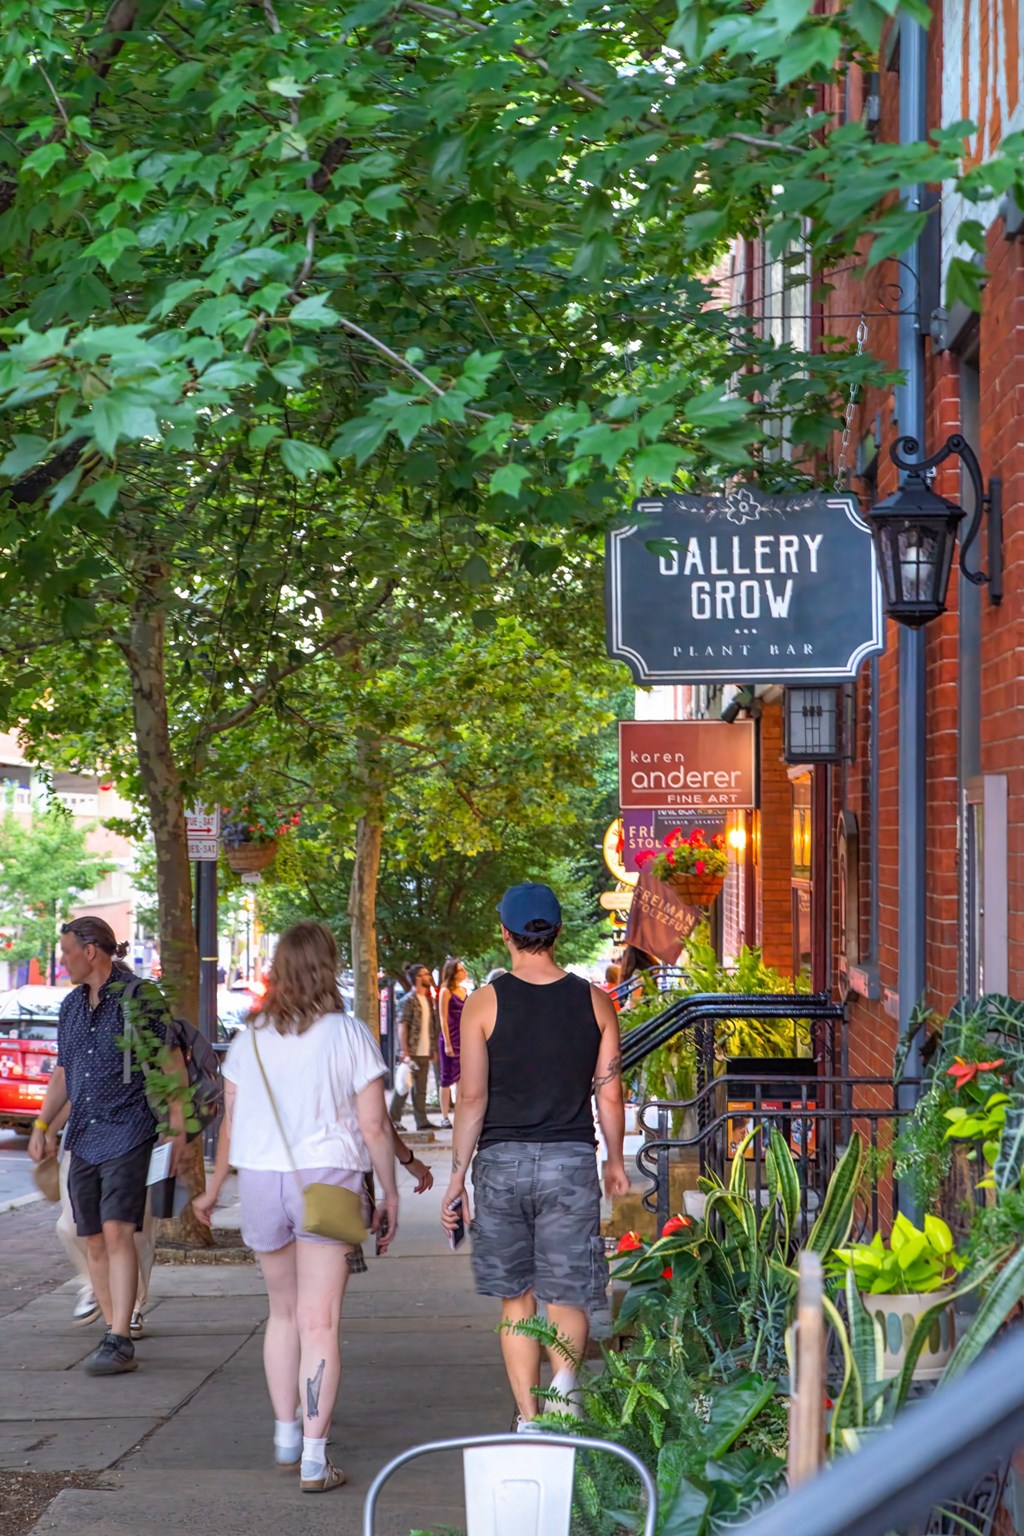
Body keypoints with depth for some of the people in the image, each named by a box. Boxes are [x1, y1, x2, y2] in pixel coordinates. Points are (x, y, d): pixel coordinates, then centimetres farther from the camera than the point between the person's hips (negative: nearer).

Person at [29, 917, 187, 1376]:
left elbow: (172, 1067, -5)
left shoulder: (140, 998, -6)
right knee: (94, 1240, 6)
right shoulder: (71, 1006, 14)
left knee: (117, 1232, -16)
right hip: (82, 1138, 7)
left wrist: (178, 1131, -8)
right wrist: (42, 1124, 11)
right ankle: (115, 1333, 16)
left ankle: (119, 1342, -17)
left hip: (127, 1134, -7)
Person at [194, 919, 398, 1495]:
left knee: (284, 1311, 20)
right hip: (328, 1180, -4)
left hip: (261, 1181, 4)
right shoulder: (349, 1035, -5)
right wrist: (390, 1195, 3)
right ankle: (315, 1459, -4)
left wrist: (214, 1188, 24)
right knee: (320, 1322, -2)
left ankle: (286, 1435, 26)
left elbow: (231, 1124, 11)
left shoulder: (250, 1039, 5)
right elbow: (374, 1127, -6)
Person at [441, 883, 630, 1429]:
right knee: (566, 1293, 4)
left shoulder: (484, 1003, -4)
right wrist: (615, 1161, 19)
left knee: (515, 1297, 11)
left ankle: (528, 1418, 11)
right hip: (571, 1160, 1)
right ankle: (564, 1378, -25)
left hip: (502, 1160, 0)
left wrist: (457, 1177, 0)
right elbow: (609, 1095, 5)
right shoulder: (594, 1001, 2)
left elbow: (472, 1098, -6)